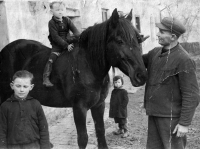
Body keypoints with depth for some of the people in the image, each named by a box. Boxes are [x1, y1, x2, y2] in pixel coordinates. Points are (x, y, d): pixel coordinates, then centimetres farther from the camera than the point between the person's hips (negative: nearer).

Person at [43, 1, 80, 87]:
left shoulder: (66, 20, 7)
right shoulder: (51, 23, -7)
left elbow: (74, 30, -1)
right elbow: (55, 37, -15)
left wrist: (79, 37, -23)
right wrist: (66, 45, -23)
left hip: (68, 42, 5)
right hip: (57, 45, -5)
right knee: (52, 58, -24)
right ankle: (45, 78, -29)